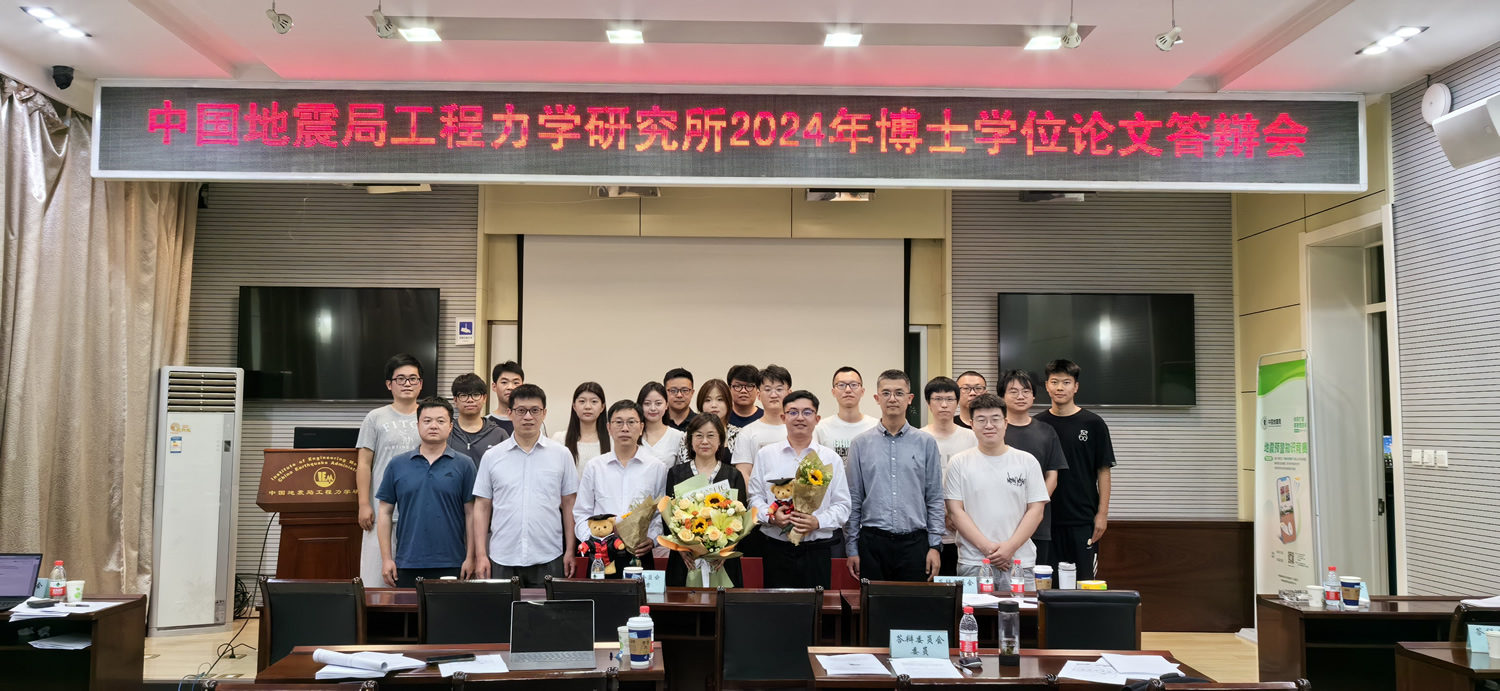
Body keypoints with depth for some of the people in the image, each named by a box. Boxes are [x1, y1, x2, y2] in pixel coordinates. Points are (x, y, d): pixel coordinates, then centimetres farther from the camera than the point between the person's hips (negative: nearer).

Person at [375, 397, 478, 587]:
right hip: (407, 565, 2)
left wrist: (470, 558, -4)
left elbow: (471, 514, 1)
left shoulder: (464, 465, 2)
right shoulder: (397, 465, 7)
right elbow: (386, 512, 8)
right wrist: (386, 558, 3)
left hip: (451, 565, -1)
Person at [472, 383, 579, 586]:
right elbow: (482, 507, 6)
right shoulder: (492, 457, 6)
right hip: (502, 559, 1)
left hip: (548, 559, -1)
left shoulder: (561, 455, 4)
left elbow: (569, 505, 6)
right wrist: (480, 554, 0)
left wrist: (570, 550, 1)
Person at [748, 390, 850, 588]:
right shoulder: (765, 455, 7)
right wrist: (771, 517, -13)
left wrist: (818, 522, -13)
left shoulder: (831, 458, 6)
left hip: (817, 551, 0)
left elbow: (842, 505, 4)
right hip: (776, 549, 0)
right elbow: (755, 497, 6)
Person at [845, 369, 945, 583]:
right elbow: (853, 500, 6)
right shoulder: (861, 444, 5)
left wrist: (935, 545, -2)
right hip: (873, 542, 0)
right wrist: (852, 548, 3)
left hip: (914, 541, 0)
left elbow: (935, 499, 5)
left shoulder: (926, 442, 5)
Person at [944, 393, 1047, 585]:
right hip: (973, 564, -1)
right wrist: (985, 546, -11)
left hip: (1020, 562, 1)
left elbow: (1036, 510, 3)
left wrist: (1010, 547, -9)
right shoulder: (959, 463, 4)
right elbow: (956, 511, 0)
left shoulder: (1027, 462, 6)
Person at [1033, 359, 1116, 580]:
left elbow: (1103, 470, 1)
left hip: (1083, 520, -2)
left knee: (1084, 579, 1)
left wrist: (1102, 513, -5)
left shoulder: (1093, 423, 0)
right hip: (1045, 519, 2)